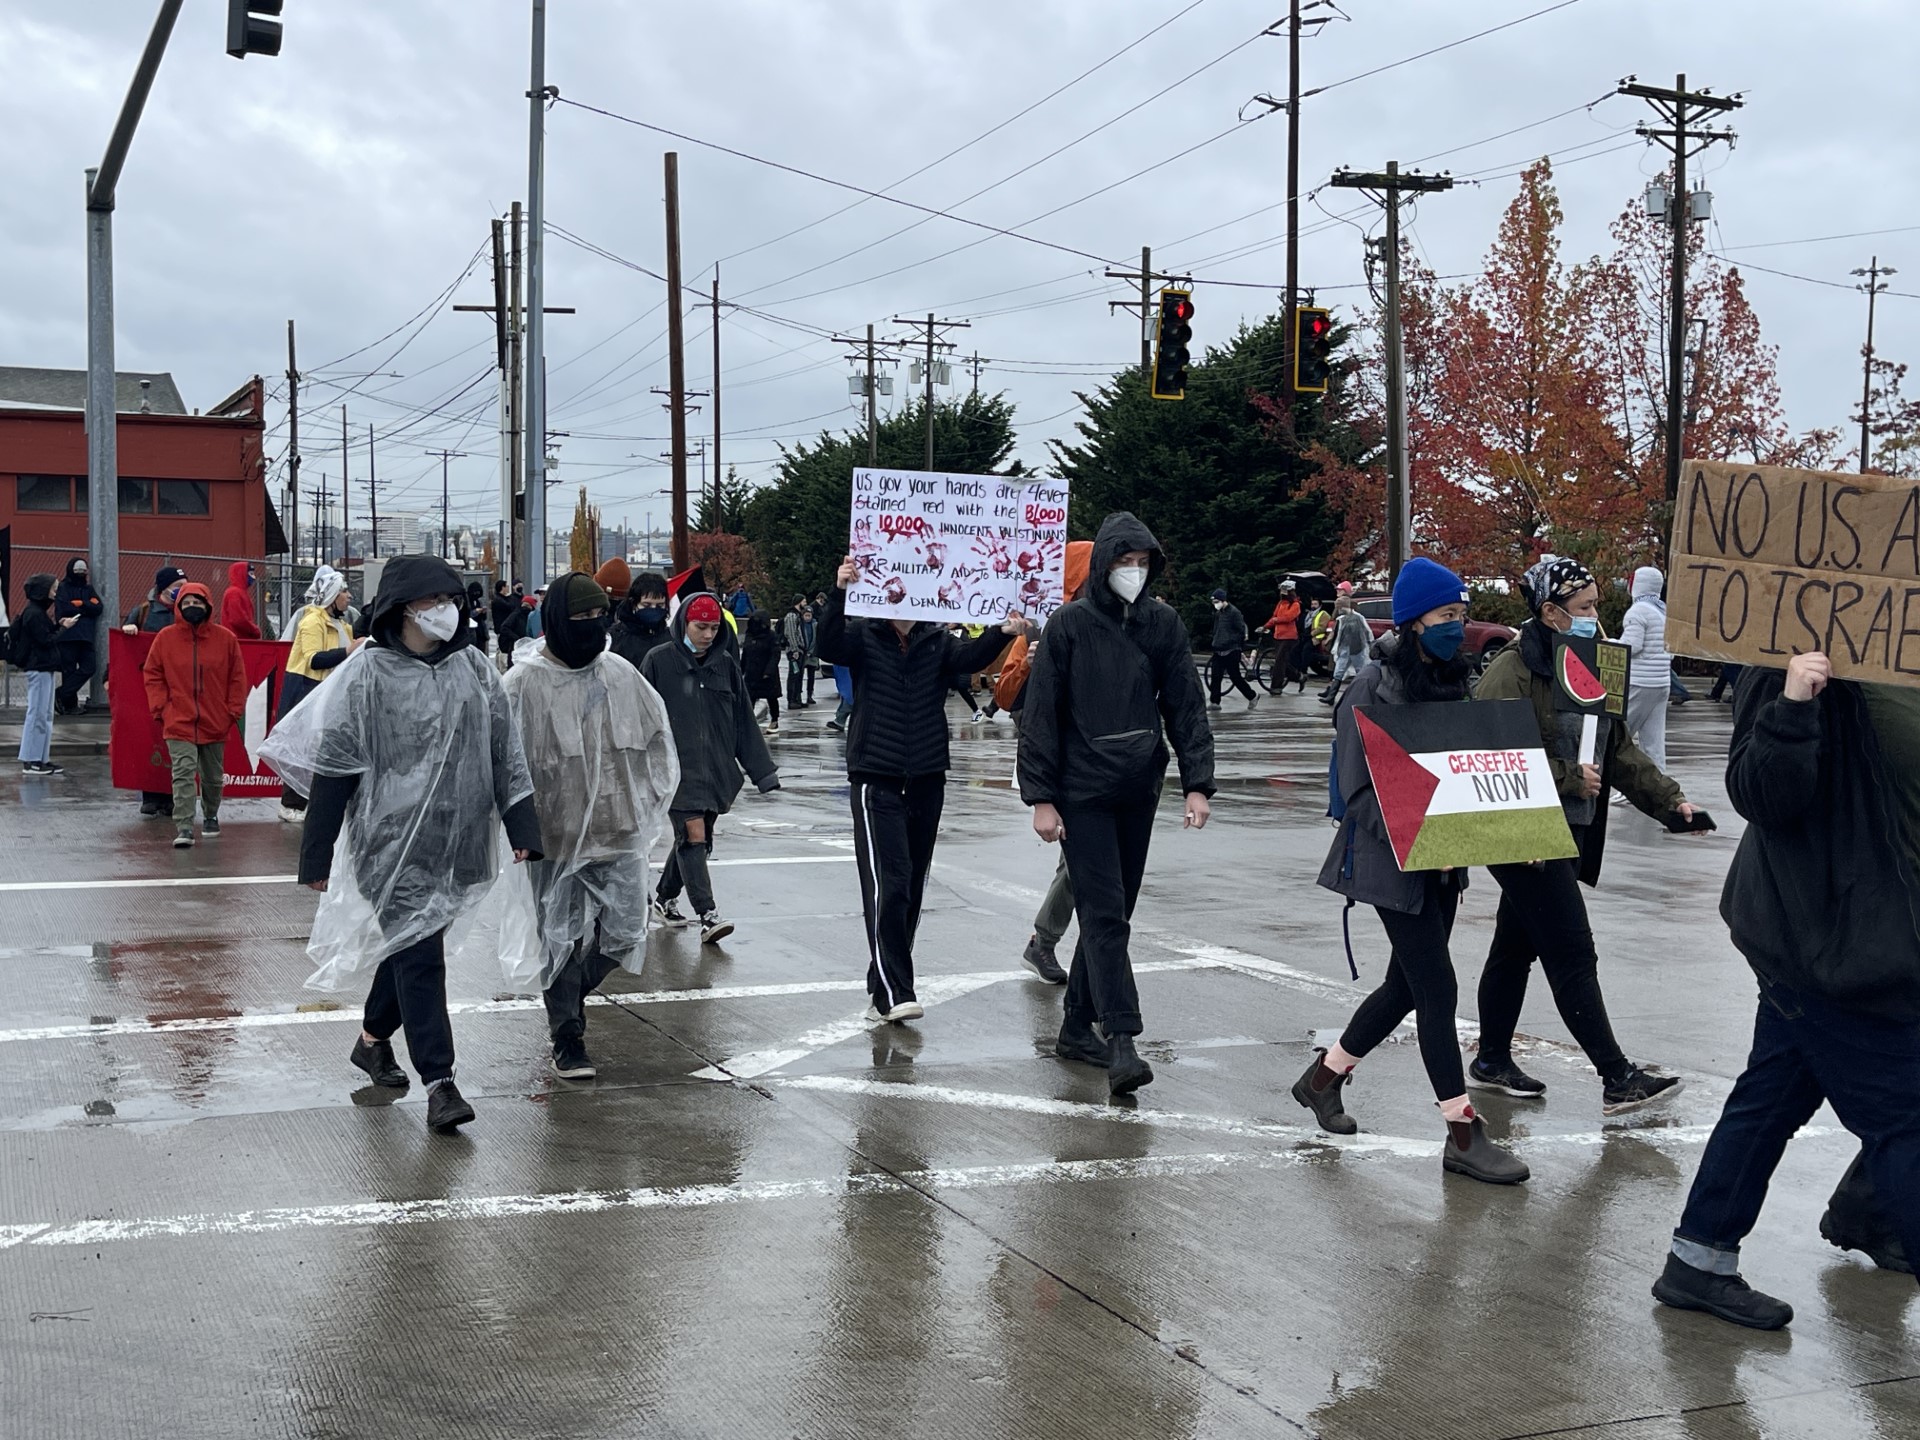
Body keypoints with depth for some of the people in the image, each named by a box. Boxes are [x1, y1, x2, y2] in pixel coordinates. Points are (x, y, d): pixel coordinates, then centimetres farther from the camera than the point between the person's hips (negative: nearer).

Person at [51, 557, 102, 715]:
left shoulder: (89, 589, 19)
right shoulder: (62, 588, 4)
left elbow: (97, 607, 3)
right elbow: (63, 610, -12)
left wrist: (78, 604, -7)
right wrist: (86, 607, -9)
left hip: (86, 636, 5)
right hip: (68, 636, -5)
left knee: (88, 668, -5)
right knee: (69, 670, -4)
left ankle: (61, 695, 2)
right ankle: (70, 703, 0)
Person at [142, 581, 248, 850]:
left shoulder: (225, 638, 0)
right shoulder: (166, 638, -1)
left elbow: (237, 677, 5)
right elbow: (152, 674, 5)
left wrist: (234, 710, 0)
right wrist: (161, 707, -4)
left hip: (215, 724, 2)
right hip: (179, 722, -2)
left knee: (213, 776, 15)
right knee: (183, 773, -13)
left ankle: (210, 816, 37)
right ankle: (183, 828, -17)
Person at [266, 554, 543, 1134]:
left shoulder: (473, 668, 5)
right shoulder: (367, 674, -8)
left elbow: (506, 753, 8)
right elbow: (333, 766, -5)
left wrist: (522, 829, 0)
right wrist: (315, 856, -5)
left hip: (455, 840, 5)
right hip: (392, 838, -5)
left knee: (410, 946, 18)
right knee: (418, 955, -9)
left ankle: (373, 1039, 41)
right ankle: (439, 1084, -6)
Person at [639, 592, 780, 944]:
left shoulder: (725, 663, 7)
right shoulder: (659, 661, -4)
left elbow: (743, 721, 11)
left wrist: (763, 770, 9)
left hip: (717, 768, 5)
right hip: (677, 767, -5)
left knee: (696, 840, 11)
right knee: (693, 836, -13)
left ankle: (664, 898, 31)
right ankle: (707, 915, -15)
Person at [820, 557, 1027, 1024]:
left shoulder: (938, 640, 5)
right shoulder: (864, 637, -1)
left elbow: (968, 655, -13)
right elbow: (829, 646, -20)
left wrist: (1001, 632, -33)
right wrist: (839, 594, -36)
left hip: (926, 780, 4)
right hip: (876, 779, -4)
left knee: (913, 887, 10)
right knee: (888, 883, -13)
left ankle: (884, 985, 22)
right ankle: (892, 993, -14)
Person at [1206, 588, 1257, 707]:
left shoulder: (1234, 612, -12)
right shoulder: (1217, 613, 12)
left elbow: (1241, 630, -11)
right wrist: (1215, 643, 15)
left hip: (1231, 651, -7)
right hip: (1219, 651, 7)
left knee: (1235, 677, -1)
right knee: (1215, 677, 0)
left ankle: (1252, 696, 16)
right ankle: (1214, 702, 2)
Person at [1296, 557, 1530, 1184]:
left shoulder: (1451, 682, 10)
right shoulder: (1375, 687, -12)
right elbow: (1359, 788, -14)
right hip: (1392, 862, -8)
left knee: (1408, 984, 15)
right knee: (1437, 988, -6)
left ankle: (1323, 1076, 34)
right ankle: (1463, 1134, 2)